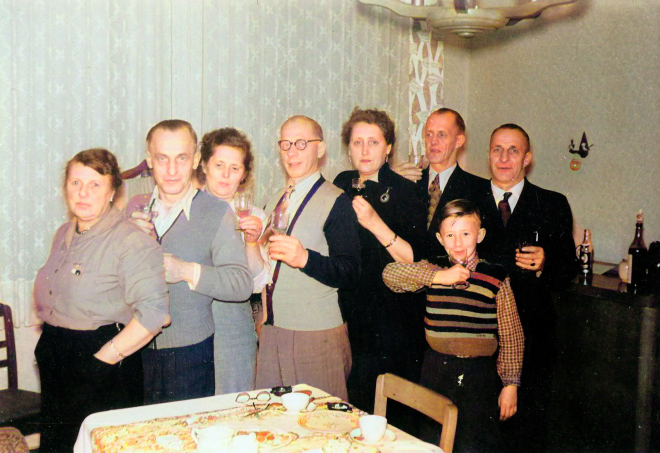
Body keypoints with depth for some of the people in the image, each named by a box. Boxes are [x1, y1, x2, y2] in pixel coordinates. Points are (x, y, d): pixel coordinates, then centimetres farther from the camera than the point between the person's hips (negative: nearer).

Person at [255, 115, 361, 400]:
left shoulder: (336, 201, -8)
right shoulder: (275, 201, 15)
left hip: (316, 335, -6)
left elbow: (350, 274, -14)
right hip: (271, 330, 6)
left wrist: (305, 258, -29)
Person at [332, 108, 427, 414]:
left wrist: (375, 223, -23)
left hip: (392, 324, -5)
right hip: (349, 319, 5)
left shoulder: (405, 191, -9)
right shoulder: (343, 184, 7)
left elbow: (418, 262, -17)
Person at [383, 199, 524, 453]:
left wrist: (510, 384, -2)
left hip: (479, 374, -2)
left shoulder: (496, 278, -3)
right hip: (436, 372, 3)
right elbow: (389, 273, -13)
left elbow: (511, 336, -1)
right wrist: (438, 276, -18)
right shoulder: (432, 270, 3)